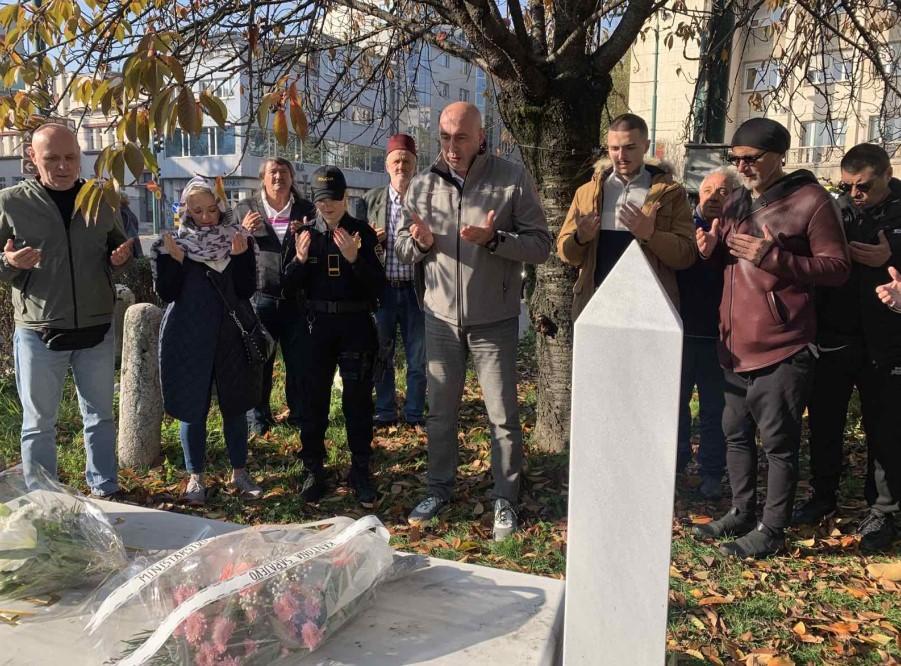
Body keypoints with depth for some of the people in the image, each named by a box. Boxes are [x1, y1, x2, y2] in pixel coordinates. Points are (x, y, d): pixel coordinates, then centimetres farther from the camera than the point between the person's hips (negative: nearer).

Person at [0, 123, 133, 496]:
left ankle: (104, 490, 28)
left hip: (96, 330, 2)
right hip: (38, 334, -2)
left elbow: (119, 250, 16)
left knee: (100, 416, 13)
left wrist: (120, 259, -7)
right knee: (39, 423, 10)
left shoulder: (101, 200, 3)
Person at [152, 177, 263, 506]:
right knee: (193, 408, 5)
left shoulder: (238, 240, 2)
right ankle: (195, 477, 19)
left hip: (231, 334, 1)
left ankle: (239, 473, 23)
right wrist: (172, 260, -17)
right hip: (188, 337, -1)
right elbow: (166, 293, -5)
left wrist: (240, 257, -18)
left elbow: (247, 290, -5)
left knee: (235, 404, 9)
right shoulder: (173, 244, 1)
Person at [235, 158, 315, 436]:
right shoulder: (246, 208, 7)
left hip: (296, 296, 1)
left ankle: (298, 413, 22)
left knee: (298, 360, 8)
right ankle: (258, 416, 19)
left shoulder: (306, 210, 9)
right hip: (260, 295, -1)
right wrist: (244, 232, -10)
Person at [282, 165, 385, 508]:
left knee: (358, 400, 5)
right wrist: (299, 259, -16)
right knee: (314, 398, 7)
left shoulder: (362, 232, -3)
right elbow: (290, 284, 3)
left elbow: (378, 285, -7)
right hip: (317, 325, 2)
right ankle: (313, 470, 20)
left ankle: (361, 472, 17)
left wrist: (354, 258, -23)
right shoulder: (305, 232, 3)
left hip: (356, 325, -2)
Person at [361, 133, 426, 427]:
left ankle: (414, 414, 21)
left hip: (416, 290, -1)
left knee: (418, 358, 7)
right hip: (382, 289, 2)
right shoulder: (371, 199, 7)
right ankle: (385, 412, 25)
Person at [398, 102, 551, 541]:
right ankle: (440, 488, 32)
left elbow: (540, 245, -9)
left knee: (503, 416, 4)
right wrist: (419, 241, -13)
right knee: (440, 411, 14)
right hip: (441, 317, 3)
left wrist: (493, 239, -24)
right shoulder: (422, 185, 4)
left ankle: (506, 500, 21)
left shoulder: (513, 180, -6)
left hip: (493, 321, -3)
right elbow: (402, 249, 10)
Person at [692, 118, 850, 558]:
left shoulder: (810, 201, -8)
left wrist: (774, 257, -24)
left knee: (778, 441, 2)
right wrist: (711, 248, 0)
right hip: (736, 344, 8)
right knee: (736, 432, 17)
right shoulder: (737, 202, 14)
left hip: (781, 347, -7)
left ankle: (772, 529, 16)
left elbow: (838, 268, -12)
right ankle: (741, 513, 32)